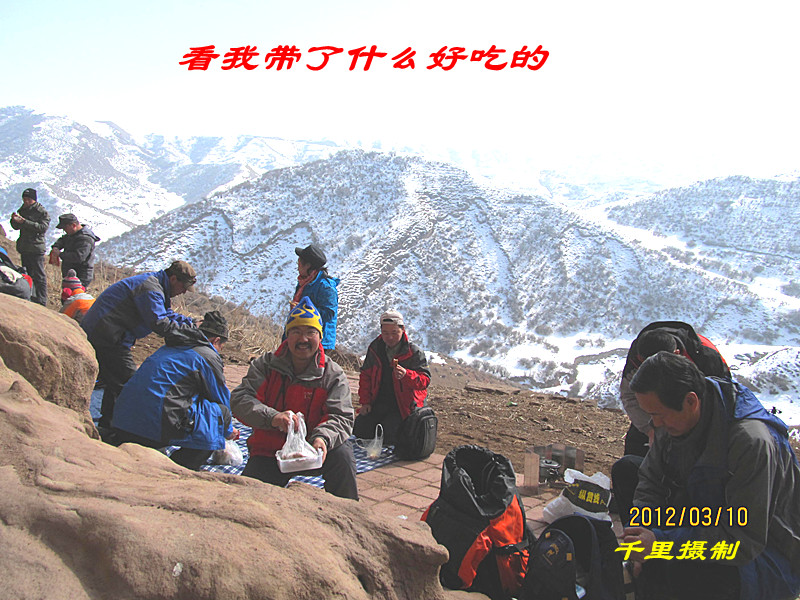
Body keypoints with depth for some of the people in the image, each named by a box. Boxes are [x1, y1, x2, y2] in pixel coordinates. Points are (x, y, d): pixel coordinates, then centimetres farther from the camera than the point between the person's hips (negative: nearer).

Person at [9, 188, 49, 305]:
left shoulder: (42, 212, -7)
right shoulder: (22, 210, 13)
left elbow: (43, 227, -21)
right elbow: (16, 227, 16)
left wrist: (24, 222, -27)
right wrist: (14, 220, -7)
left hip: (36, 248, -7)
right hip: (24, 247, 7)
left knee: (39, 276, -6)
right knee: (27, 275, 15)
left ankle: (41, 303, -4)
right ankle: (31, 300, 25)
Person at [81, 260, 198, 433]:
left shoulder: (152, 282, 15)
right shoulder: (151, 289, -19)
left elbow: (166, 314, 20)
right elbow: (160, 324, -27)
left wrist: (190, 323, 7)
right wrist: (189, 331, -17)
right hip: (107, 339, -11)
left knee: (116, 381, 20)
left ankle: (107, 426, 29)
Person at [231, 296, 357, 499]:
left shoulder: (334, 375, -4)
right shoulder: (265, 365, 0)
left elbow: (341, 417, -13)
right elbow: (239, 400, -12)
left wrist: (323, 438, -37)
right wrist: (272, 417, -32)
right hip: (268, 452, 1)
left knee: (341, 455, -30)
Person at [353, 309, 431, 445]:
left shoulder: (414, 352, -5)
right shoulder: (375, 349, 8)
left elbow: (425, 380, -12)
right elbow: (365, 376, 17)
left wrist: (406, 375, -32)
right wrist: (365, 402, 7)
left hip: (404, 406, -4)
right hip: (378, 403, 5)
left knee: (389, 433, -26)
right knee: (360, 428, -13)